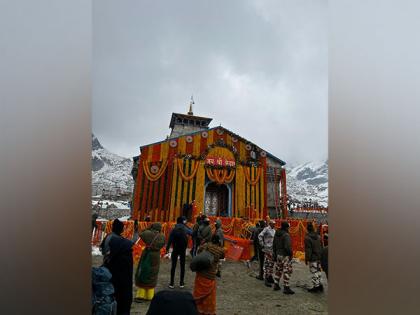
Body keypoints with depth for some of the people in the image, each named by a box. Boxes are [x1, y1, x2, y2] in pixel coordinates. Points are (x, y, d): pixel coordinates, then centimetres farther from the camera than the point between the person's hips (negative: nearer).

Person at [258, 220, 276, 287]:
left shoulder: (274, 230, 13)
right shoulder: (266, 229, -12)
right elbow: (260, 236, -20)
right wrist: (262, 245, -17)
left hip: (273, 249, 8)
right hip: (268, 249, -8)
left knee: (271, 264, 14)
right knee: (267, 264, -6)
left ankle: (270, 277, 26)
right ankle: (266, 279, -2)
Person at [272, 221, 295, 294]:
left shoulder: (276, 234, 7)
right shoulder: (286, 235, -19)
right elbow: (287, 247, -24)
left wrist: (275, 254, 21)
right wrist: (291, 253, -9)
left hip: (278, 255, 8)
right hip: (285, 256, -8)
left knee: (278, 270, 18)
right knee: (287, 271, 1)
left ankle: (276, 285, 27)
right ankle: (286, 288, 5)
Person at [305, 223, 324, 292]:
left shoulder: (307, 237, -17)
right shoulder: (318, 236, 6)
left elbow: (308, 249, -17)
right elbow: (321, 247, 13)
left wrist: (306, 259, -10)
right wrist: (321, 256, 23)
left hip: (312, 258, -7)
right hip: (319, 257, 8)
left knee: (314, 272, 1)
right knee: (318, 271, 17)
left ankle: (316, 286, 7)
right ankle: (319, 284, 24)